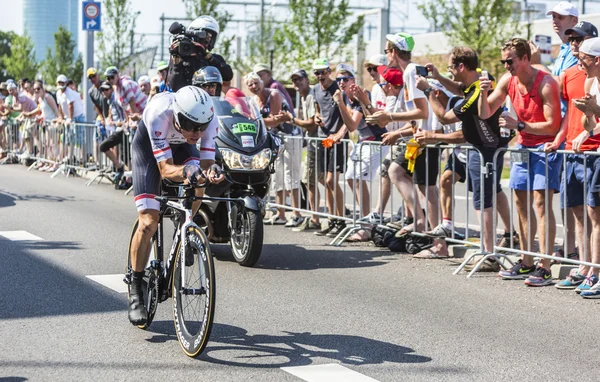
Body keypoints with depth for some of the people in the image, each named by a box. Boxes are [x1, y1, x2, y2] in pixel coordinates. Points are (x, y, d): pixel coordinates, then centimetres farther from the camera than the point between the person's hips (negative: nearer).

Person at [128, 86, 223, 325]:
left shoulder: (209, 119, -33)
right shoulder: (159, 115, -42)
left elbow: (206, 162, -31)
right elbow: (165, 169, -40)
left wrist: (210, 171, -54)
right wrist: (186, 171, -60)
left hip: (181, 146, 3)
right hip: (148, 146, -3)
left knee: (197, 184, -29)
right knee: (148, 223, -14)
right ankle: (135, 293, -1)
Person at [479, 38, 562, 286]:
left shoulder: (545, 84, -20)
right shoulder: (508, 80, 1)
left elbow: (552, 126, -20)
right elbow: (485, 114, 6)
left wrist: (518, 125, -24)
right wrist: (484, 93, -13)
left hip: (546, 146, -7)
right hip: (524, 145, 8)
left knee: (541, 201, -15)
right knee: (522, 202, 9)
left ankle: (544, 268, -15)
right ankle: (526, 263, 17)